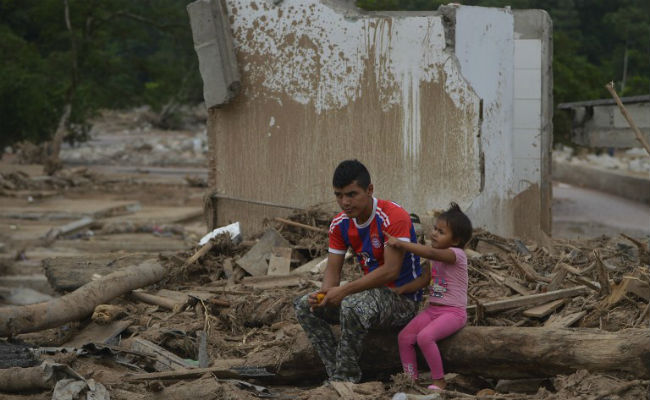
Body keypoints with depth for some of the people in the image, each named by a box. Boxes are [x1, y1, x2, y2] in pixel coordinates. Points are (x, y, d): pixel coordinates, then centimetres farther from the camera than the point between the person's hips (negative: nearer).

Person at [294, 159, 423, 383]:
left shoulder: (394, 218, -21)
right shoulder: (340, 224, 2)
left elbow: (391, 271, -27)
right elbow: (333, 269, 4)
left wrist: (344, 291, -29)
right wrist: (325, 294, -20)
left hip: (403, 299, -8)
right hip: (371, 293, 8)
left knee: (353, 306, -37)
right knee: (304, 306, -3)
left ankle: (346, 379, -21)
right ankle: (336, 375, -8)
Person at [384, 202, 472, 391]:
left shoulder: (456, 254, -16)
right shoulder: (437, 258, 12)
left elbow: (430, 252, -33)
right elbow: (423, 280, 12)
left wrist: (400, 244, -36)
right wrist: (401, 289, -4)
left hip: (453, 312, -8)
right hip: (432, 309, 9)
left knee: (425, 337, -29)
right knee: (404, 337, -6)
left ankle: (439, 381, -15)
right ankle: (411, 379, 2)